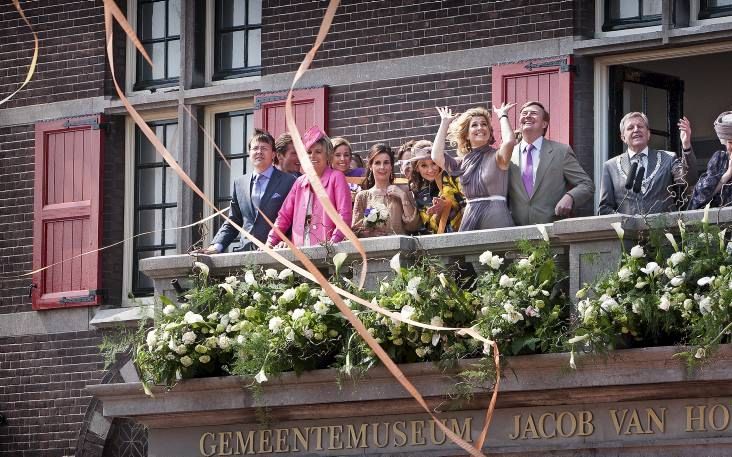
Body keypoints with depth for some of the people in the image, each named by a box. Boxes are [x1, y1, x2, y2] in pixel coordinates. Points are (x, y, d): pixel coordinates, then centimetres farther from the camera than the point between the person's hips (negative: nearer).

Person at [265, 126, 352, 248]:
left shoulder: (336, 178, 3)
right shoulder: (300, 182, 19)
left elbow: (344, 216, -5)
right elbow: (285, 215, 20)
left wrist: (332, 243, -18)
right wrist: (270, 242, 7)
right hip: (299, 250, 4)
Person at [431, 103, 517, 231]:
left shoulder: (496, 157, 4)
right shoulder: (463, 163, 16)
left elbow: (509, 141, -17)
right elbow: (436, 156, 4)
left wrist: (502, 116, 1)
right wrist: (445, 123, 13)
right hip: (469, 219, 4)